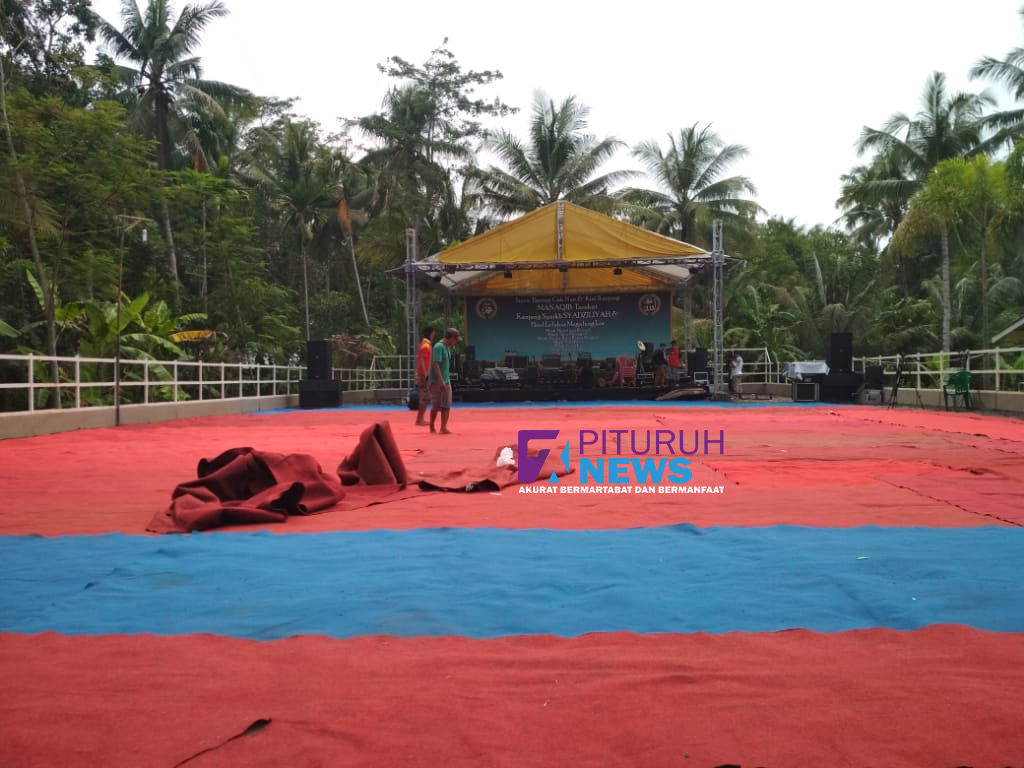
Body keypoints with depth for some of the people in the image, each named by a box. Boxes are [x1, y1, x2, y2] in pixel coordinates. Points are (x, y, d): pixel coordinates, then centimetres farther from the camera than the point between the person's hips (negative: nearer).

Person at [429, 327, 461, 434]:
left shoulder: (447, 347, 11)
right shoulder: (439, 347, -17)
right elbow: (435, 365, -22)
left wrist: (446, 380, 16)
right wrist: (441, 381, -25)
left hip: (446, 381, 8)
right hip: (438, 382, -8)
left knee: (446, 406, 2)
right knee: (436, 406, 3)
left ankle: (444, 427, 2)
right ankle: (432, 426, 19)